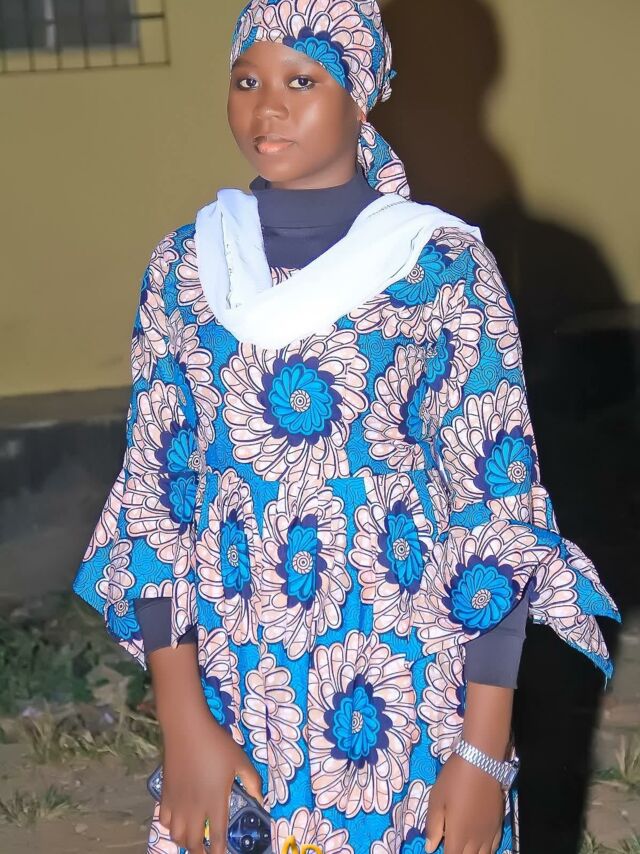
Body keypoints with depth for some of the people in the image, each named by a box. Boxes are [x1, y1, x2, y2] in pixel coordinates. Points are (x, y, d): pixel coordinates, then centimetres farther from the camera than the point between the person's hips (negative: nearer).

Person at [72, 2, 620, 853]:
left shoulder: (446, 267, -8)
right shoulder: (182, 268, 1)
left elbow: (497, 504, -8)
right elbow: (155, 496, 2)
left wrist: (484, 752, -13)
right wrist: (183, 722, -7)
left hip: (405, 698, -2)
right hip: (228, 693, 3)